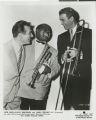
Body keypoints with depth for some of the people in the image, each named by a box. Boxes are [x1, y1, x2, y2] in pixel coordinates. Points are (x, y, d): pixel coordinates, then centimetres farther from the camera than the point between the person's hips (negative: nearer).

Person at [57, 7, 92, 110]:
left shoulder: (88, 33, 1)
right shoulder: (61, 37, 18)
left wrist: (79, 54, -16)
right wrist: (62, 58, -3)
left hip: (82, 79, -4)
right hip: (66, 80, 5)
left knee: (81, 108, -9)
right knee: (67, 108, 3)